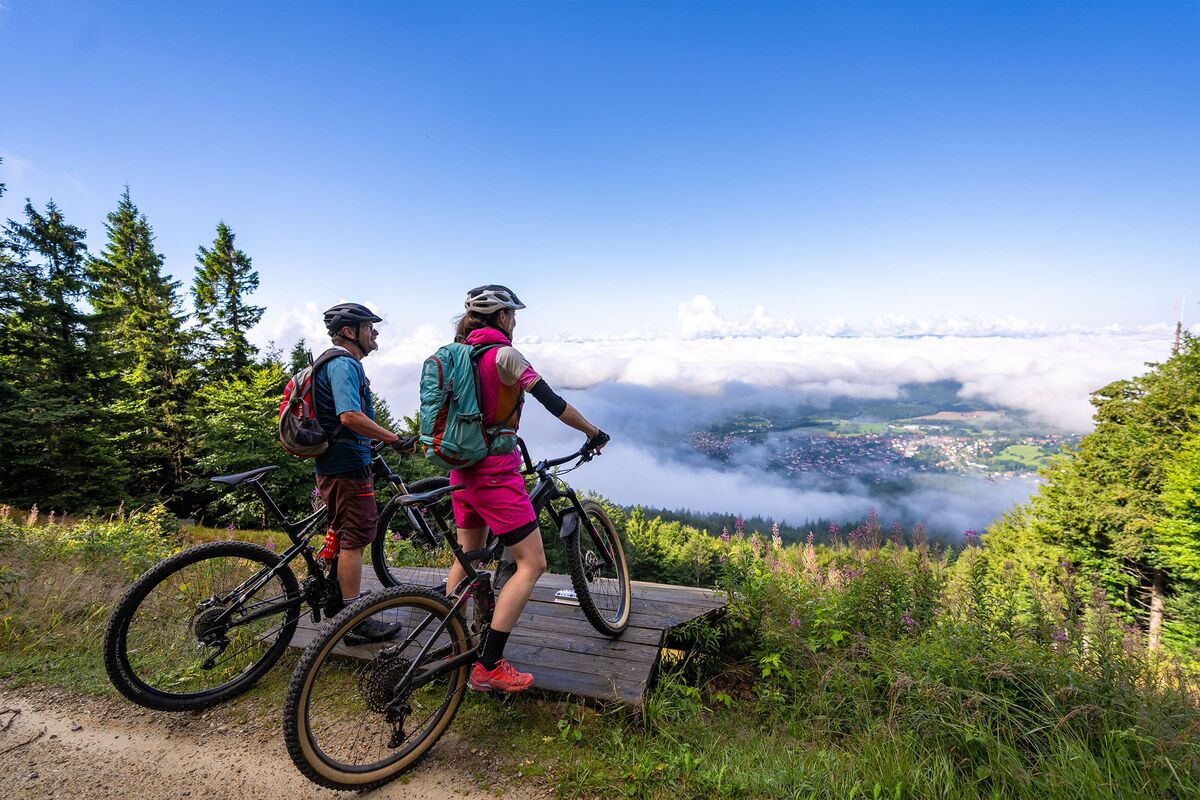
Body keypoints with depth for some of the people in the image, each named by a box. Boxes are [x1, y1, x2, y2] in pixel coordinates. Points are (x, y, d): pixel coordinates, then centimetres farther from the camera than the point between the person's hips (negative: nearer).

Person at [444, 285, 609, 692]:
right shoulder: (504, 354, -13)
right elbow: (552, 402, -15)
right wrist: (593, 432, -3)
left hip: (462, 470, 9)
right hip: (496, 472, -9)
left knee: (467, 558, 22)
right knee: (532, 563, -3)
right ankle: (488, 667, -1)